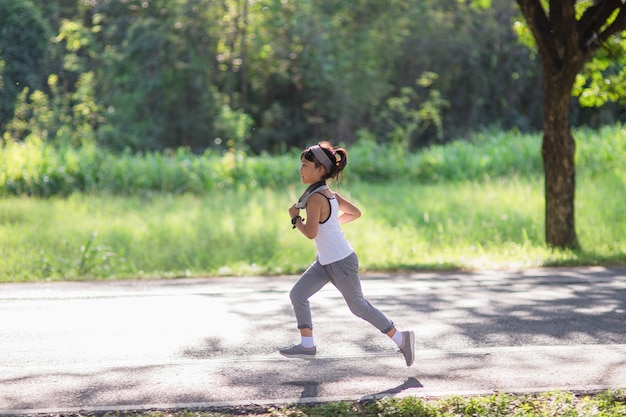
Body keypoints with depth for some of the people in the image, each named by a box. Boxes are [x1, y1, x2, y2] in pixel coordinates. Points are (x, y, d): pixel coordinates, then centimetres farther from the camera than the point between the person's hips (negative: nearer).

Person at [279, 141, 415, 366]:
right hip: (325, 262, 10)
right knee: (297, 295, 4)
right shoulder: (330, 194, 6)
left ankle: (401, 338, 15)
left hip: (341, 262, -10)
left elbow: (310, 232, -29)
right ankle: (307, 345, 6)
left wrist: (295, 216, -13)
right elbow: (355, 213, 15)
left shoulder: (315, 198, -22)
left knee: (358, 306, 3)